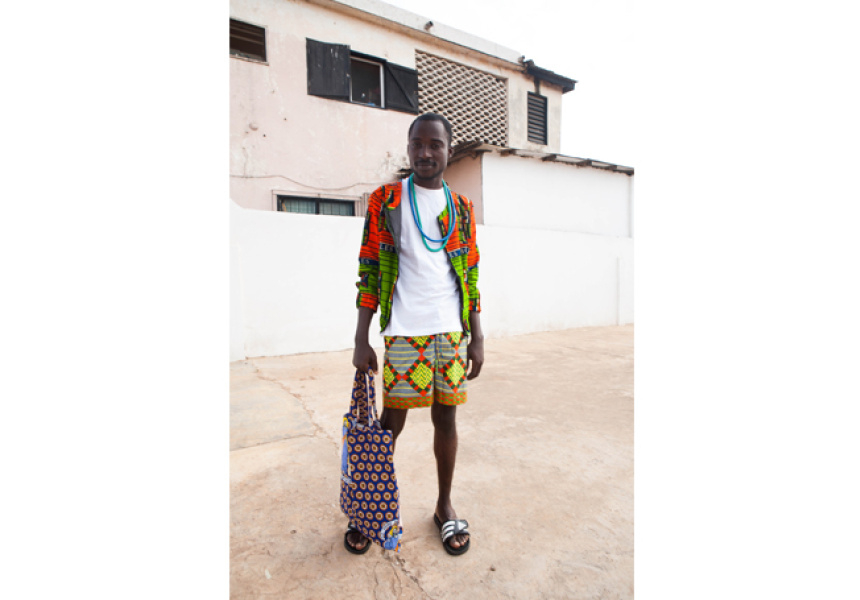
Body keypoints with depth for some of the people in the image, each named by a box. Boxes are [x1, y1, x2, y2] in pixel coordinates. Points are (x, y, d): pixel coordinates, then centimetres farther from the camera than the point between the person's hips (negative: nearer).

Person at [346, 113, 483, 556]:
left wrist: (477, 338, 6)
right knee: (391, 421, 5)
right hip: (404, 332, -2)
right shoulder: (385, 200, 2)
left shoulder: (462, 208, 10)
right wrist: (361, 341, -5)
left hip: (452, 331, 3)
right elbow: (369, 270, -1)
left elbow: (471, 277, 10)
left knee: (446, 417, 12)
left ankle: (445, 505, 32)